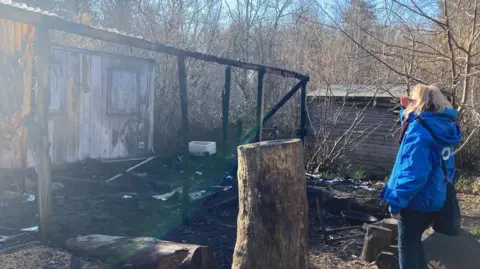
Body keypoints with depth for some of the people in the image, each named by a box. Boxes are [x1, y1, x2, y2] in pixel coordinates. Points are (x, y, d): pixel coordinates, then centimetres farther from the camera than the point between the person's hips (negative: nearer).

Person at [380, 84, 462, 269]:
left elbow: (413, 172, -28)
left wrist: (396, 202, -20)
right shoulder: (443, 126, 6)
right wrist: (407, 109, 11)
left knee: (407, 245, 6)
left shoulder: (421, 129, -21)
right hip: (434, 199, 9)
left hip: (417, 200, -8)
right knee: (413, 240, 24)